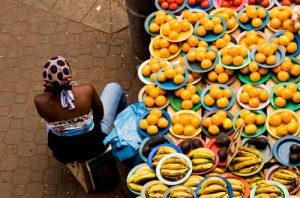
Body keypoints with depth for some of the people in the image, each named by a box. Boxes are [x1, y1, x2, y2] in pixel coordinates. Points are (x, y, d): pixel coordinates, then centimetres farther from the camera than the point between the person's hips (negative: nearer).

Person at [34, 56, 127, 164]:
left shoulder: (40, 101, -27)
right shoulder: (87, 90, -31)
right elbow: (100, 114, -9)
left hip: (62, 153, 2)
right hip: (93, 145, -2)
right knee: (114, 87, 14)